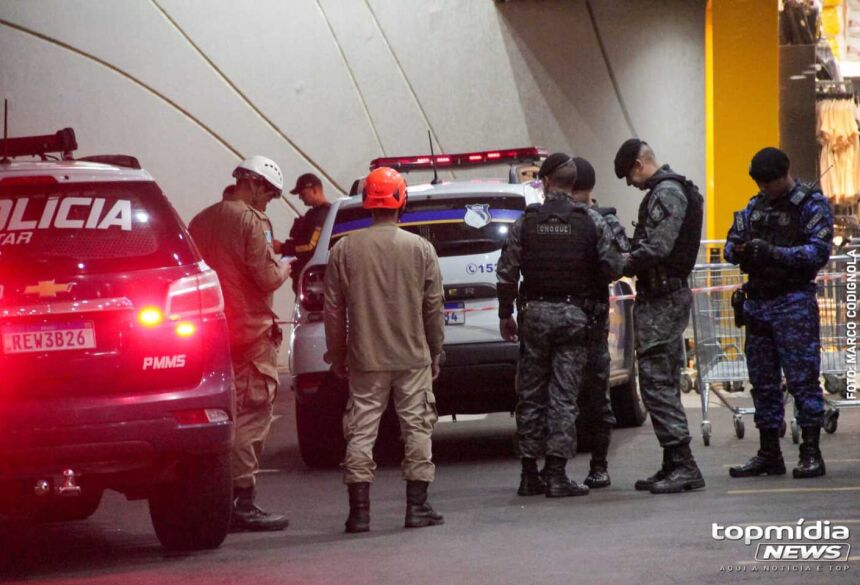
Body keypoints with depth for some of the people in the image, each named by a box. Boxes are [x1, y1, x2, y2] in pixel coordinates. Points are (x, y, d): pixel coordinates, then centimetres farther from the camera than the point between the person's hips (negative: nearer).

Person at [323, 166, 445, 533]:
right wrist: (435, 352, 13)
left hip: (365, 359, 1)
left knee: (361, 431, 3)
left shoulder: (344, 250, -1)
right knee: (417, 428, 7)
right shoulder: (420, 249, -3)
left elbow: (333, 310, 2)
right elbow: (434, 307, 2)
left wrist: (337, 356, 12)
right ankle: (417, 506, 6)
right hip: (413, 358, -1)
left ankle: (359, 510, 0)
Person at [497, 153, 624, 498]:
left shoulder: (526, 222, 0)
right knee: (563, 396, -1)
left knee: (530, 395, 9)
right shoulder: (591, 222, -2)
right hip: (573, 314, -1)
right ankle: (556, 475, -5)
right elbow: (612, 268, -6)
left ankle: (529, 474, 11)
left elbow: (506, 273, -1)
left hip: (535, 314, 1)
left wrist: (506, 315, 10)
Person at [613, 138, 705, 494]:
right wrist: (630, 261, 10)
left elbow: (656, 249, -21)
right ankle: (675, 465, 16)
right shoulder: (669, 190, 20)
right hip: (667, 295, 11)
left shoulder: (667, 193, -13)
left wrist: (621, 266, -8)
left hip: (661, 300, -11)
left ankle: (683, 465, -14)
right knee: (661, 384, 13)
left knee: (657, 383, -11)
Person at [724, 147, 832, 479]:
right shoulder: (755, 206, 16)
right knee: (763, 382, 9)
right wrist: (738, 250, -7)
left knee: (802, 377, -9)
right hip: (758, 302, 7)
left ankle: (811, 454, -7)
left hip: (794, 302, -7)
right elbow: (731, 243, 17)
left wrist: (774, 252, -23)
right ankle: (769, 455, 15)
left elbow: (819, 252, -14)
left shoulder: (811, 205, -4)